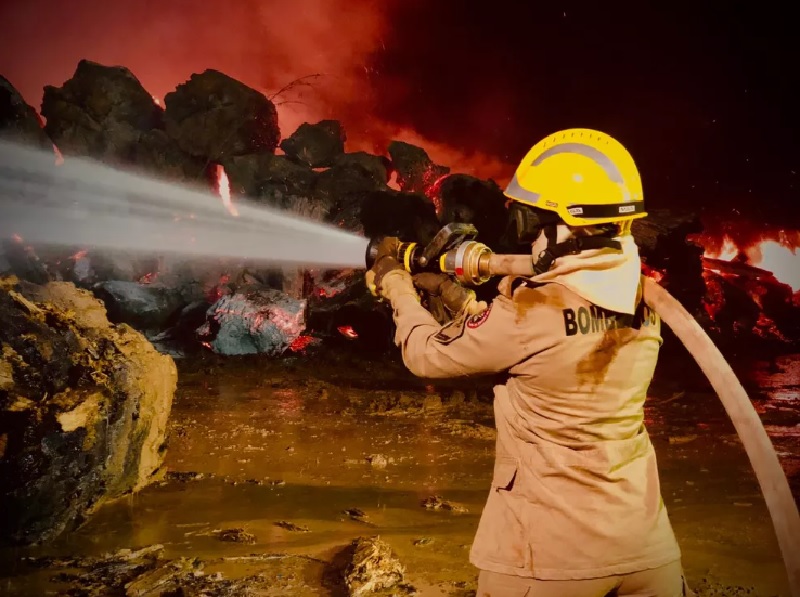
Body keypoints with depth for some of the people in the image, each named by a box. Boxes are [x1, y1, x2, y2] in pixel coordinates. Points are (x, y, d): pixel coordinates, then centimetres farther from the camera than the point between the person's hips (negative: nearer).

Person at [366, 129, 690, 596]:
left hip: (555, 549, -5)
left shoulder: (531, 311, -21)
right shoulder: (645, 303, 0)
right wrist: (448, 291, 16)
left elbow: (428, 354, -4)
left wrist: (396, 284, 12)